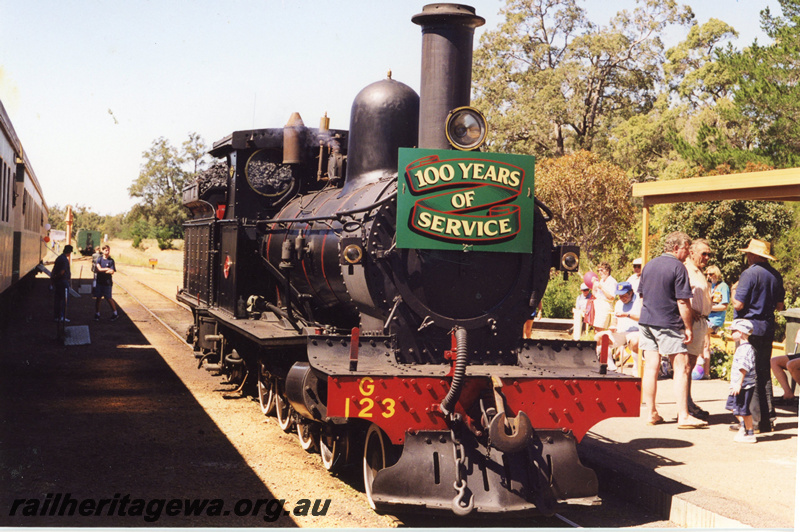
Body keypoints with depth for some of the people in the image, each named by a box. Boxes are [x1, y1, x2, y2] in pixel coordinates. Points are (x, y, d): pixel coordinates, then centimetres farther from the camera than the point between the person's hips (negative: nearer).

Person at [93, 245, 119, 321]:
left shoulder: (111, 260, -2)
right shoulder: (99, 259, 4)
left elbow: (112, 272, -10)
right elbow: (98, 269, -8)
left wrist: (102, 270, -13)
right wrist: (107, 269, -12)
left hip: (107, 282, -2)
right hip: (99, 281, 2)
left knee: (109, 298, 2)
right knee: (97, 298, 4)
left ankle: (115, 313, 15)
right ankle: (97, 314, 14)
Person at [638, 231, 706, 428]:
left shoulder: (649, 265, 13)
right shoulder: (678, 267, -9)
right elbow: (683, 302, -13)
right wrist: (688, 328, -7)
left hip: (646, 322, 7)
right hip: (668, 324, -7)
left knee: (651, 368, 7)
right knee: (682, 368, -2)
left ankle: (651, 413, 10)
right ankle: (683, 416, -4)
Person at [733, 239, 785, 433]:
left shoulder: (749, 274, -14)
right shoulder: (776, 275, 10)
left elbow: (739, 304, -17)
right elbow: (780, 306, 14)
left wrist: (734, 295, 4)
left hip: (750, 328, -7)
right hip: (768, 328, 8)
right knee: (764, 373, 13)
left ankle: (752, 420, -4)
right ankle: (767, 419, 15)